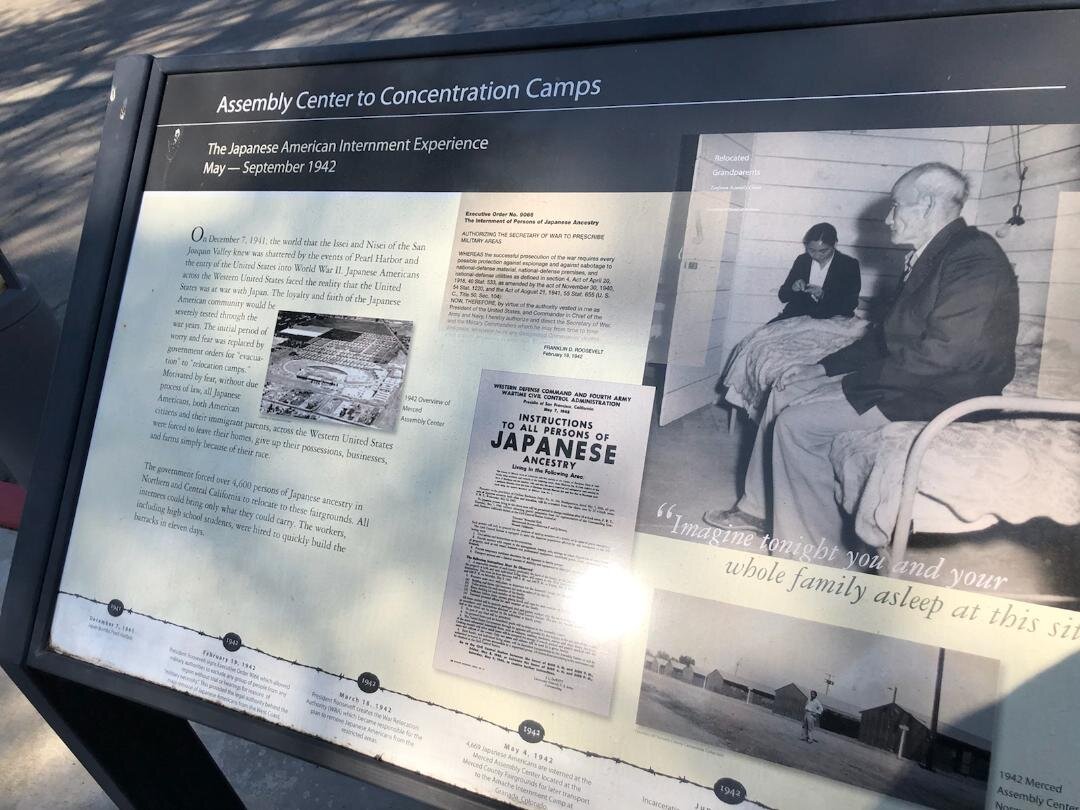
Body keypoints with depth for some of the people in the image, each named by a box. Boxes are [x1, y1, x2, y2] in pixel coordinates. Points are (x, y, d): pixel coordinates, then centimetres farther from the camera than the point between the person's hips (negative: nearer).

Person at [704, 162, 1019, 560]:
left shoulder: (975, 257, -18)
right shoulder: (927, 257, 12)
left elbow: (943, 353, -26)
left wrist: (846, 384, -22)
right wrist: (823, 368, 7)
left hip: (938, 396, -10)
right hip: (906, 378, 10)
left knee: (797, 423, -19)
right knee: (784, 392, 7)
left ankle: (820, 553, -7)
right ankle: (757, 508, 14)